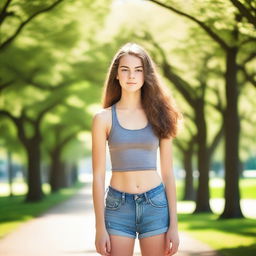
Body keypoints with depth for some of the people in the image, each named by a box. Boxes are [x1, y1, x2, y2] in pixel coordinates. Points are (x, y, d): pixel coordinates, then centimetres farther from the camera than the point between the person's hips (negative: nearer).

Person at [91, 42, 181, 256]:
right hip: (118, 207, -1)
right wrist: (100, 227, -5)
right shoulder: (104, 118, 0)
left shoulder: (158, 115, 4)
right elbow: (98, 175, -1)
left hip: (155, 205, 1)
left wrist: (173, 225, 0)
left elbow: (168, 172, 4)